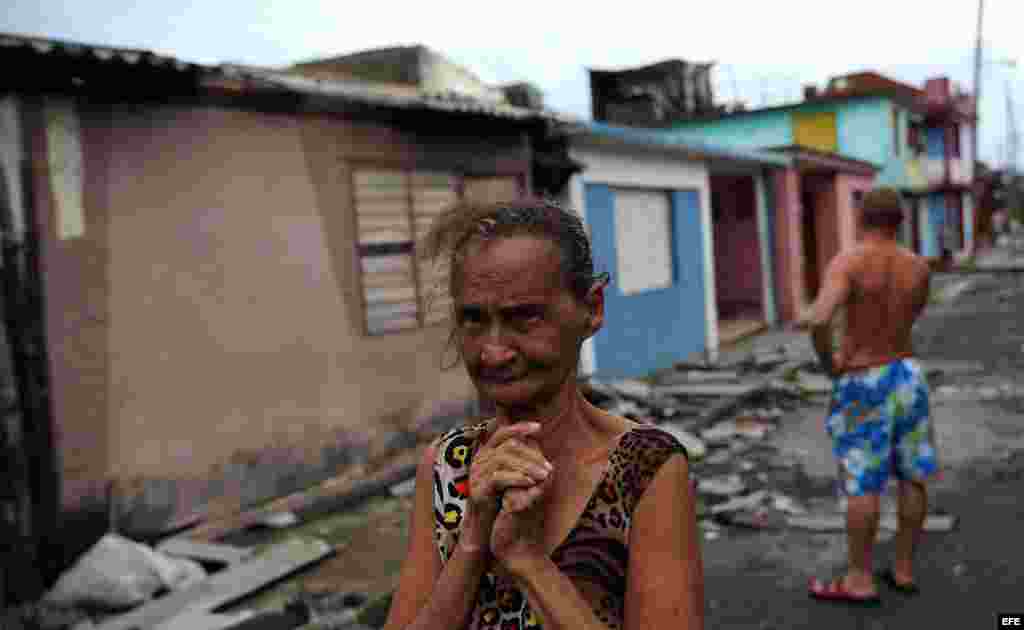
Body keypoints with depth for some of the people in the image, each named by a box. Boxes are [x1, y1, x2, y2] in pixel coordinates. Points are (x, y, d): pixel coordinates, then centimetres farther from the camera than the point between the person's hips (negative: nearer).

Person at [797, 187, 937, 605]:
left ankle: (860, 580, 11)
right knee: (912, 476, 14)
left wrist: (827, 362, -11)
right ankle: (904, 570, 25)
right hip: (907, 374, 6)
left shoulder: (848, 262, -17)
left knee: (861, 483, 2)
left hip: (863, 383, -6)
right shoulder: (919, 267, 1)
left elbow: (820, 319, -33)